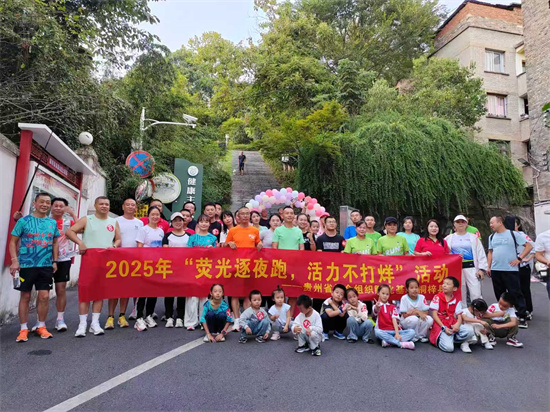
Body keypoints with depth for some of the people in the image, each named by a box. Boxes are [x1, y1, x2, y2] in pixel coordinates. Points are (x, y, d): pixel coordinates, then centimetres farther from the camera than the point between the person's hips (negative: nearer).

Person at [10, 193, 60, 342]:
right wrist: (14, 260, -12)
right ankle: (23, 329, 18)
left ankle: (41, 327, 18)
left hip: (46, 266, 3)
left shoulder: (52, 223, 7)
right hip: (26, 265, -3)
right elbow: (13, 242, -2)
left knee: (44, 296, 3)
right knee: (25, 296, 6)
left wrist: (54, 261, 9)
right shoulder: (24, 221, -3)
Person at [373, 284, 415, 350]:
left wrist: (397, 333, -19)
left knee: (411, 332, -20)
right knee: (377, 332, -37)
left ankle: (389, 341, -33)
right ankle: (401, 344, -33)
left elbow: (394, 320, -2)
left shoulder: (392, 307, 13)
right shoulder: (376, 306, 4)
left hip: (394, 331, 3)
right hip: (383, 331, -3)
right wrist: (377, 307, -49)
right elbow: (376, 311, -23)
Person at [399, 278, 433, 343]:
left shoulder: (422, 297, -5)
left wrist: (415, 311, -21)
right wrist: (418, 312, -22)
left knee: (429, 319, -25)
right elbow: (404, 315, -15)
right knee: (414, 319, -35)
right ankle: (414, 336, -7)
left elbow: (426, 313, -7)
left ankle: (421, 335, -1)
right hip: (406, 322, -3)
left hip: (419, 322, 3)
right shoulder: (404, 298, -14)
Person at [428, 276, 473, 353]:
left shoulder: (457, 301, 11)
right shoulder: (437, 297, 0)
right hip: (440, 325, -4)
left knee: (469, 333, -26)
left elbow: (459, 316, 4)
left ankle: (449, 339, -4)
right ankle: (439, 340, 9)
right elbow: (434, 315, -6)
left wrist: (458, 324, -19)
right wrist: (444, 327, -16)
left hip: (453, 325, 4)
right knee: (449, 348, -25)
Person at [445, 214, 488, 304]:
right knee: (460, 295, 8)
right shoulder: (449, 238, 10)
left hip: (471, 267, -1)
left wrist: (481, 269, -4)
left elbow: (481, 254, 4)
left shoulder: (473, 237, 9)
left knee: (476, 294, -6)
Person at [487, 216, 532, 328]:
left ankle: (522, 318, 6)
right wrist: (488, 267, 9)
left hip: (510, 270, -5)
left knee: (516, 294, -2)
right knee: (500, 295, 11)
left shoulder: (513, 234, -2)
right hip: (495, 270, 5)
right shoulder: (491, 237, 13)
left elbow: (529, 246, -1)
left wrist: (519, 258, -9)